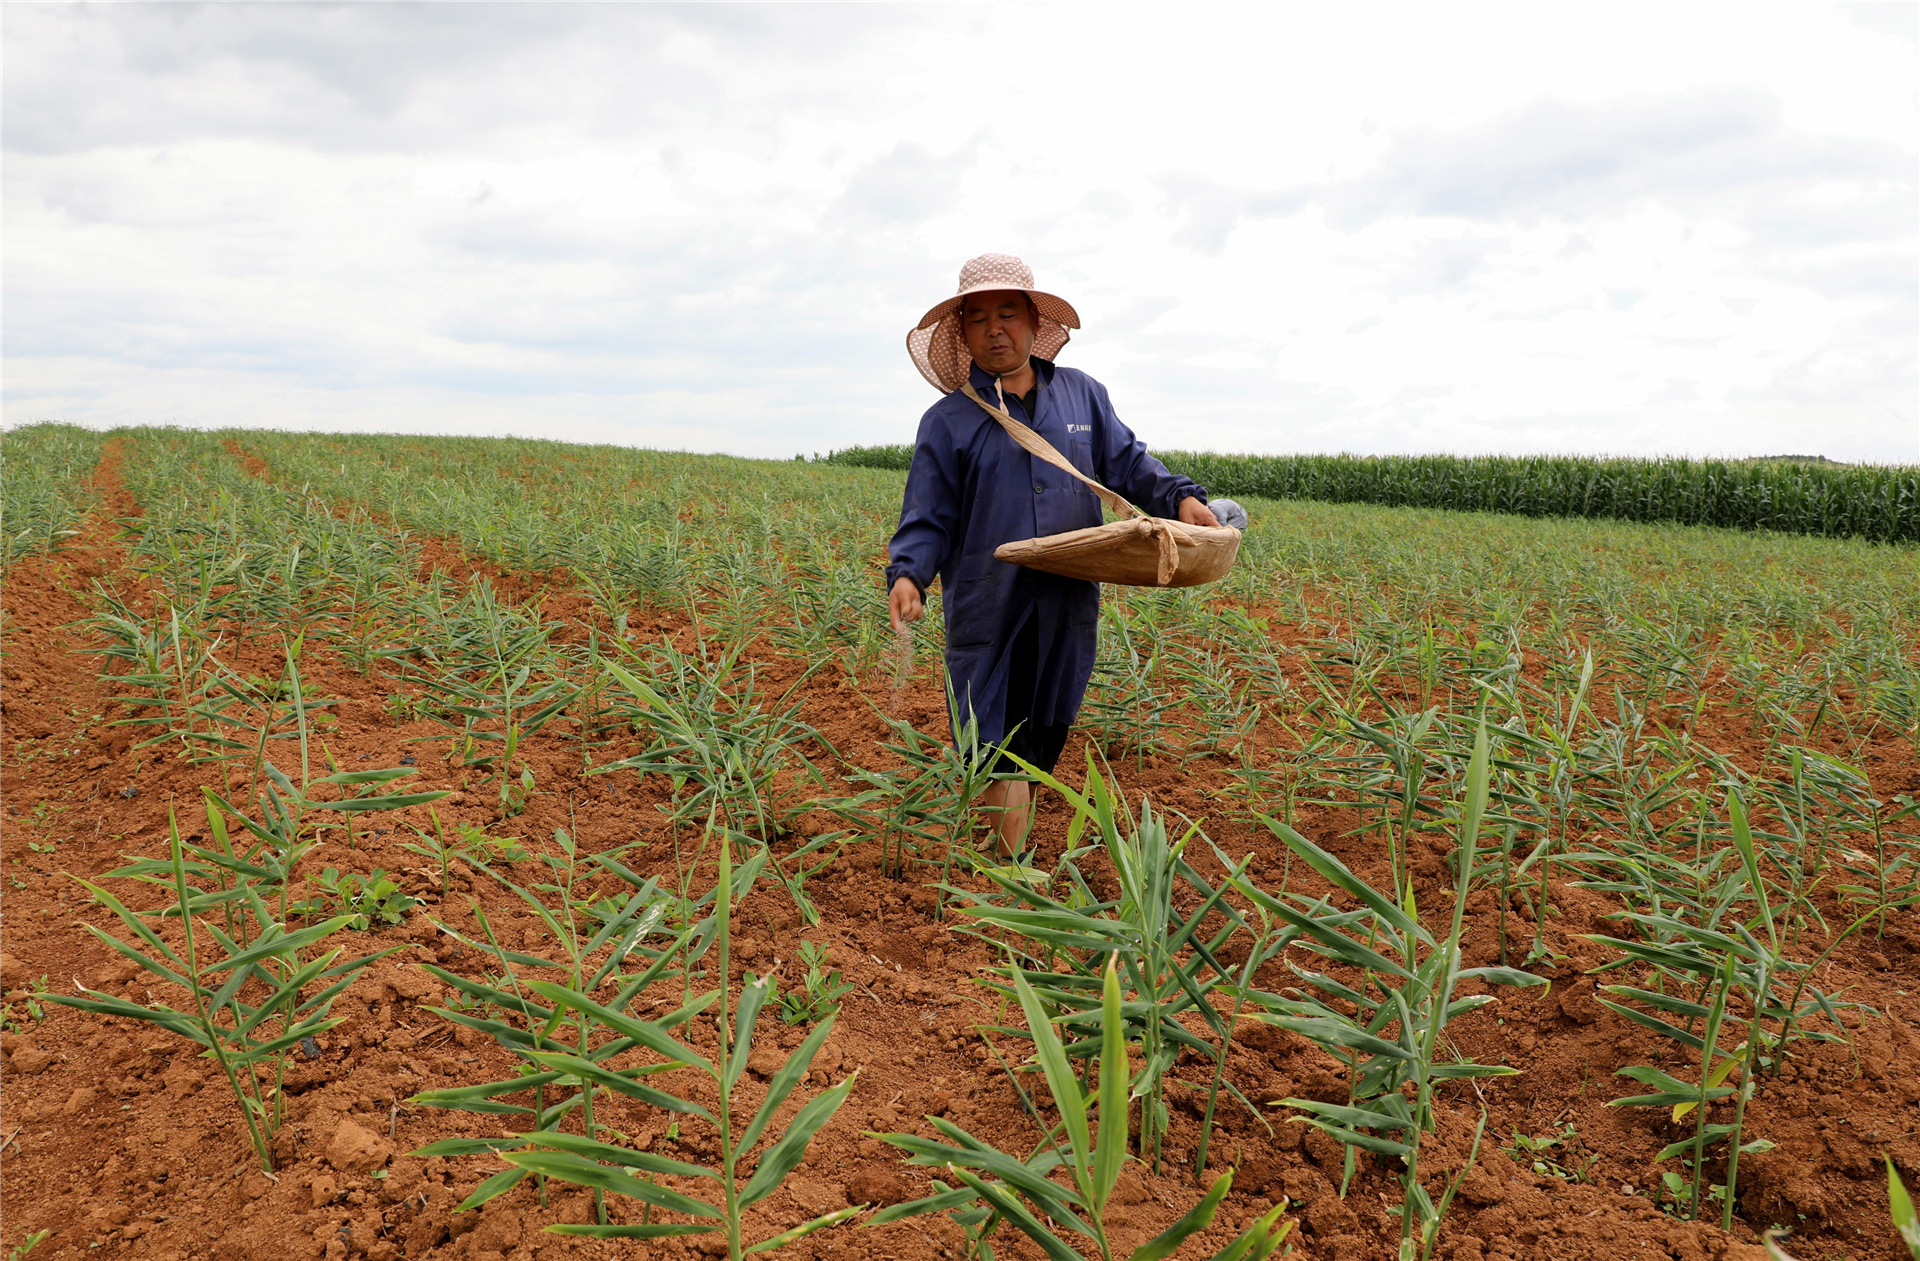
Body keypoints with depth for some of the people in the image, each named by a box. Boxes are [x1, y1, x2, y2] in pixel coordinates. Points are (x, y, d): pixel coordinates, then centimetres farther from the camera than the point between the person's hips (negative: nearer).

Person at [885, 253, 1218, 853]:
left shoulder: (1082, 394, 10)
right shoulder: (947, 421, 1)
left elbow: (1127, 464, 14)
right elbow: (926, 520, -1)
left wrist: (1181, 496, -5)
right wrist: (906, 575, -20)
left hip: (1067, 612, 3)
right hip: (986, 616, -3)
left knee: (1040, 744, 13)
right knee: (998, 751, -2)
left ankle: (1010, 854, 29)